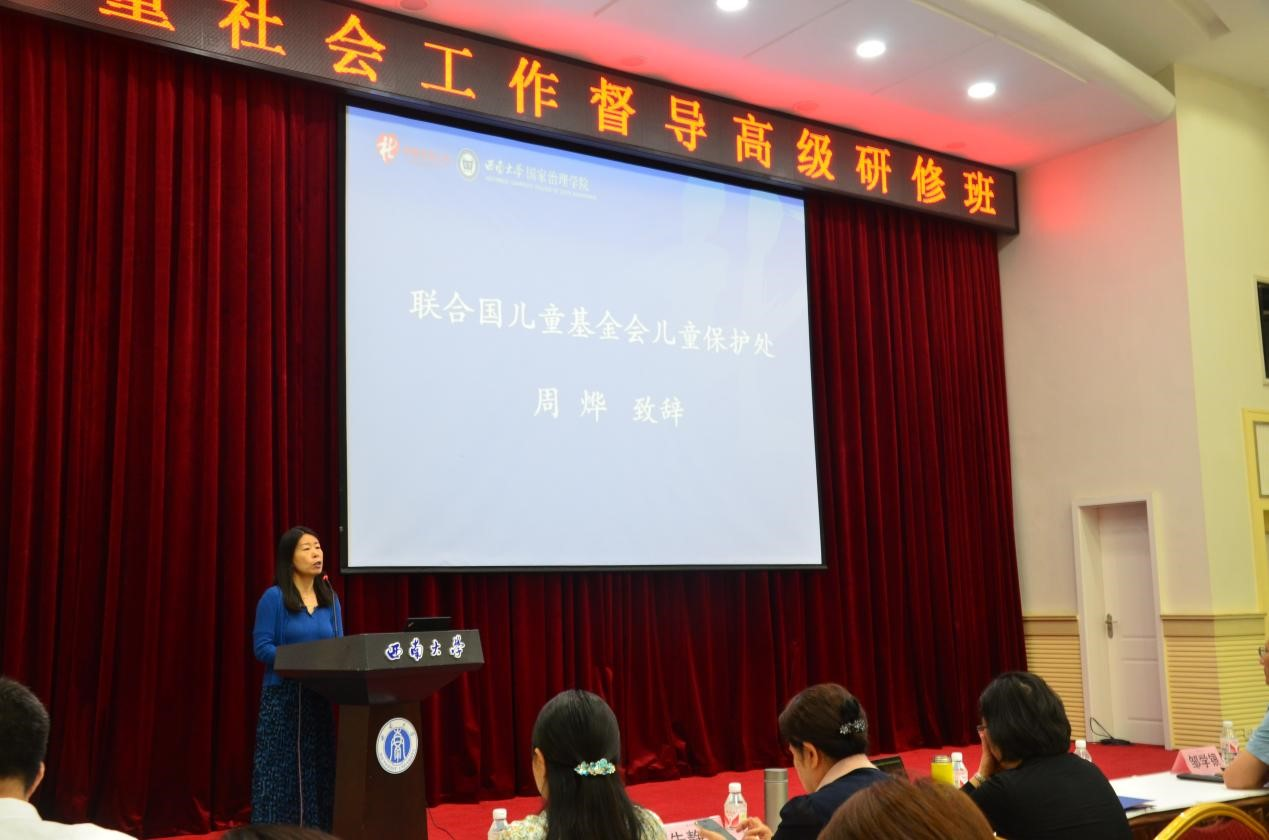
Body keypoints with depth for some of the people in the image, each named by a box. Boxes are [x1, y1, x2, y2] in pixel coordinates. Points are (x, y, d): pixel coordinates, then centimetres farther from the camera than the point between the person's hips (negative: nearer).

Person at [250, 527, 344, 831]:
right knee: (281, 772, -3)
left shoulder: (331, 599, 10)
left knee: (317, 772, 9)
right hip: (283, 696, -5)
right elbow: (262, 647, -11)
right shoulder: (274, 597, -7)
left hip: (319, 697, 5)